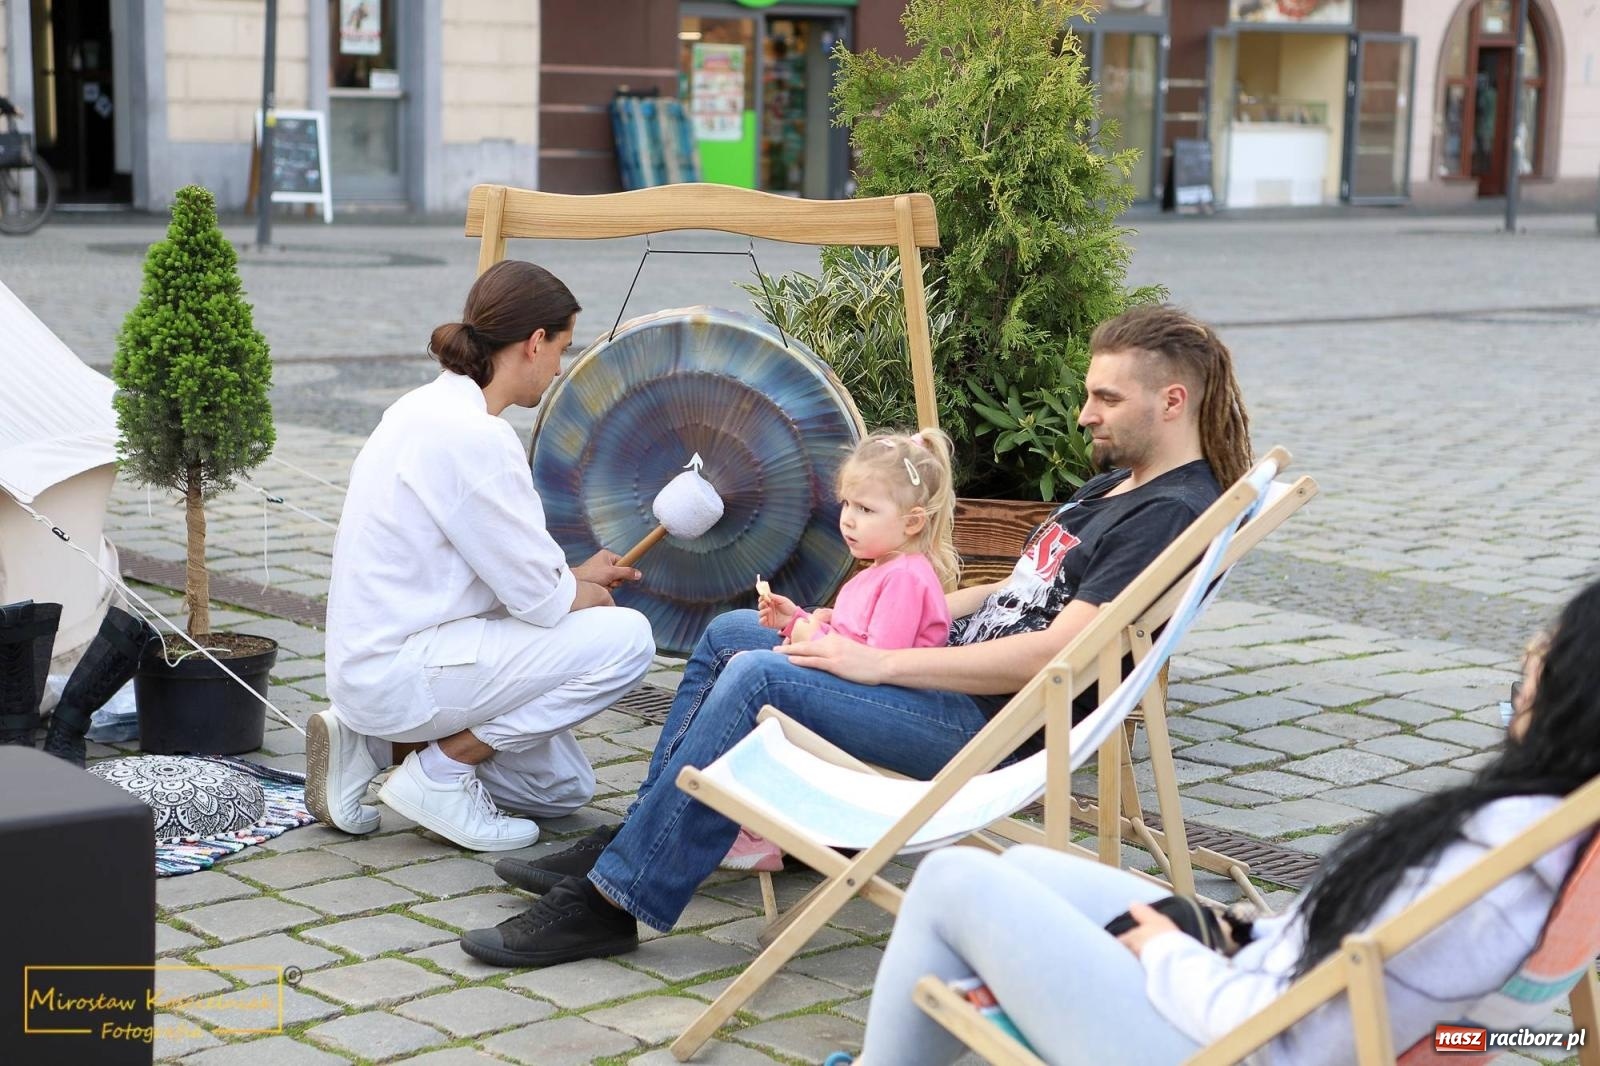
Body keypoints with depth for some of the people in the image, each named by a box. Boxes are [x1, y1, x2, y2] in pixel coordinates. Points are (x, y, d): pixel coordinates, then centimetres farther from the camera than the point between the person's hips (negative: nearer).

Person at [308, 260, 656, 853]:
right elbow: (539, 599, -17)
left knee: (566, 787, 18)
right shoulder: (472, 436, -22)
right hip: (398, 669, -10)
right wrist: (591, 594, 4)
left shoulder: (431, 406, 8)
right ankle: (439, 771, -7)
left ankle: (371, 742, 12)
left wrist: (575, 577, 20)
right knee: (625, 637, -16)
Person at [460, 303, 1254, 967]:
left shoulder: (1173, 513, -17)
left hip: (993, 727, -11)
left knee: (757, 677, -24)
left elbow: (1051, 656, -25)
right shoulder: (1117, 482, 15)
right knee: (730, 631, 12)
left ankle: (611, 901, -18)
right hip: (958, 665, 11)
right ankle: (636, 840, 16)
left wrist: (880, 662, -21)